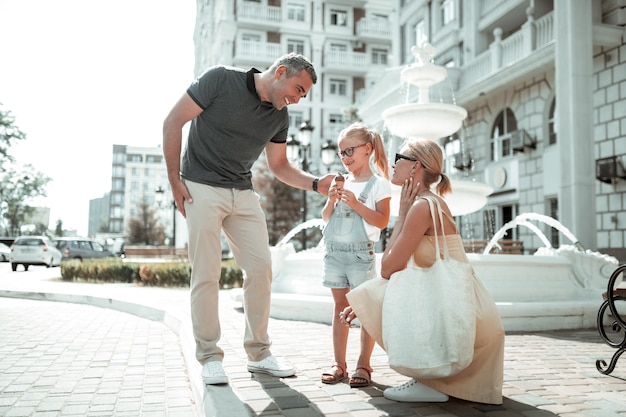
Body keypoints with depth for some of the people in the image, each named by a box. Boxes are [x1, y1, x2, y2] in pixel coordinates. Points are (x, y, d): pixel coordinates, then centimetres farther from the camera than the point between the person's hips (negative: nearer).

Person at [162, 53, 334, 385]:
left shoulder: (280, 117, 5)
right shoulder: (221, 79, -11)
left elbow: (279, 166, 14)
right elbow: (173, 121, -9)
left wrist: (316, 184, -2)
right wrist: (174, 179, -10)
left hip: (243, 194, 6)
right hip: (201, 188, -5)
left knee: (260, 268, -1)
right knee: (206, 274, -6)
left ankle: (259, 354, 12)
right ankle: (209, 357, 9)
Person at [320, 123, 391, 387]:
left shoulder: (378, 183, -3)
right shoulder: (341, 182, 12)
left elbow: (382, 221, -11)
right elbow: (325, 218, 13)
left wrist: (355, 203, -17)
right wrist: (331, 199, -5)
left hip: (361, 253, -5)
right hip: (334, 252, 5)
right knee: (340, 306, 9)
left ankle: (363, 365, 8)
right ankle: (339, 363, 15)